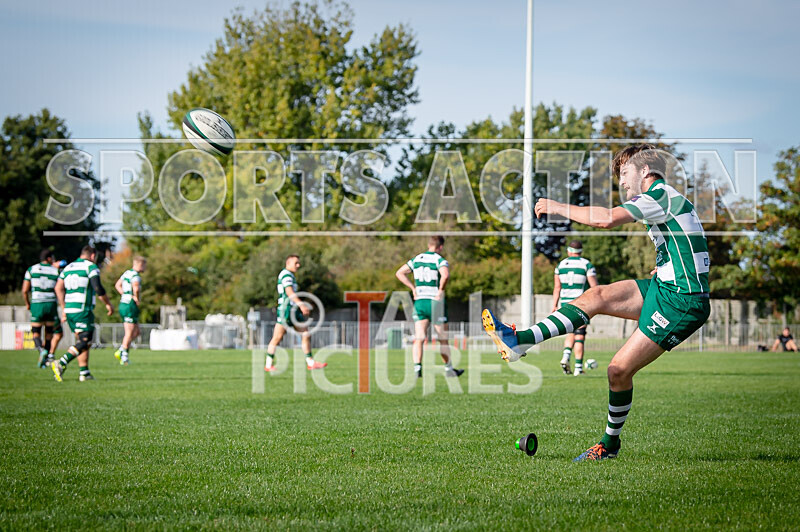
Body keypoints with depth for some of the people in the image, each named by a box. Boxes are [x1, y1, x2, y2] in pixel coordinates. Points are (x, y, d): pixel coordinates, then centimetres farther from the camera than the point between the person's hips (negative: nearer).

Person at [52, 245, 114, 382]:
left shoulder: (68, 267, 18)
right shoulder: (91, 266, -3)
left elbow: (58, 288, 13)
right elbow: (98, 288, -13)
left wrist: (64, 309, 18)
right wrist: (108, 304, -1)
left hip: (69, 309, 8)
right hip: (83, 310, -8)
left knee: (81, 341, 14)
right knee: (85, 342, -8)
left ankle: (84, 372, 8)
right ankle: (61, 364, -23)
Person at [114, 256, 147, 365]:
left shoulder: (127, 273, 14)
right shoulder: (135, 275, -15)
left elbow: (117, 285, 23)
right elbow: (136, 288, -33)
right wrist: (137, 299, -16)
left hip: (123, 304, 9)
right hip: (130, 306, -9)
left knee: (136, 332, 15)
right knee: (129, 333, -4)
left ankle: (120, 351, 9)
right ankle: (124, 357, -4)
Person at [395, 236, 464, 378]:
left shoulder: (416, 259, 9)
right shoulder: (439, 260, -9)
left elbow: (399, 273, 10)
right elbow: (445, 275, -30)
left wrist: (413, 288, 7)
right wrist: (441, 291, -16)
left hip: (419, 302, 4)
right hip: (436, 302, -4)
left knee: (419, 339, -1)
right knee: (443, 339, 10)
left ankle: (417, 367, -18)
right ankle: (449, 369, 22)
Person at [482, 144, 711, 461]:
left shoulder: (660, 196, -13)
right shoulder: (666, 198, 19)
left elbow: (607, 219, -25)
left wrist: (556, 207, -15)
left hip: (681, 304, -10)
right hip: (662, 289, 10)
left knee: (619, 370, -7)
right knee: (597, 296, -2)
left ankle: (610, 443, 11)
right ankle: (520, 341, -6)